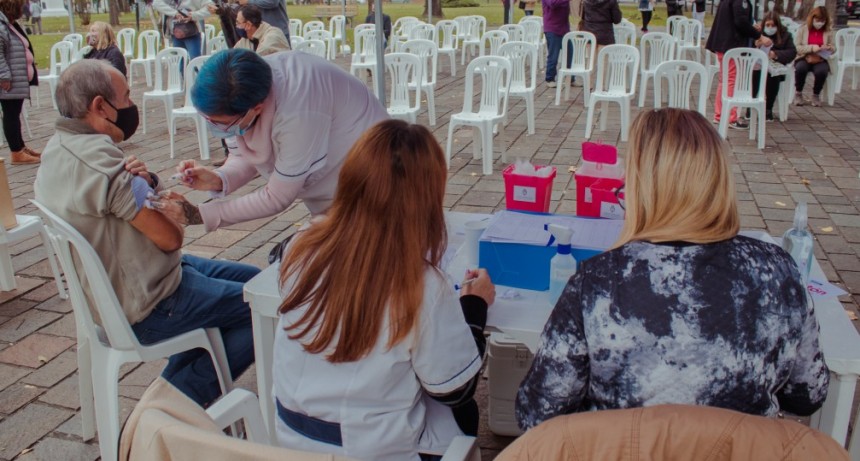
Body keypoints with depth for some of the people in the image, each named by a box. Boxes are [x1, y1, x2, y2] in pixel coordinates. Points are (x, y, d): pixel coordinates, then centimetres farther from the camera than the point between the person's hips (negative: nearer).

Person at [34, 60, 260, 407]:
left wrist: (147, 184, -13)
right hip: (148, 310, -10)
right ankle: (183, 395, 3)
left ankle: (175, 384, 20)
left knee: (252, 280, 19)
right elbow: (170, 237, -23)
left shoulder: (58, 148, 4)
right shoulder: (100, 163, -28)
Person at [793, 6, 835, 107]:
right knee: (800, 68, -36)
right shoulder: (803, 29, 0)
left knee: (821, 71, -33)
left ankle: (816, 95, -4)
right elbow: (797, 48, -6)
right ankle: (798, 94, -10)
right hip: (804, 59, -1)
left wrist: (828, 48, -12)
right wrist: (811, 48, -21)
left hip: (820, 60, 1)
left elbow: (834, 48, 12)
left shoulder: (828, 31, 7)